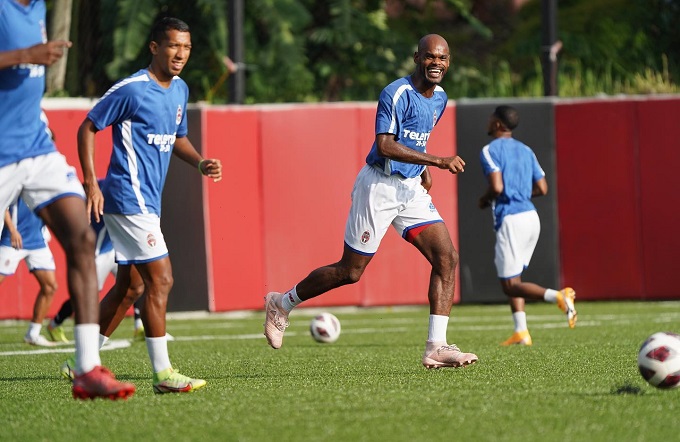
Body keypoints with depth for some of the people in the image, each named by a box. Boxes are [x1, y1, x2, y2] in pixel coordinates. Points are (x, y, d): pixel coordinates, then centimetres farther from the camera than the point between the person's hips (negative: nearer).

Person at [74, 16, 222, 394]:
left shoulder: (180, 90, 12)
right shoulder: (132, 90, -13)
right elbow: (87, 128, -8)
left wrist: (200, 163, 6)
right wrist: (91, 184, -14)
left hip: (146, 202, 9)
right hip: (129, 198, -9)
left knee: (128, 285, 13)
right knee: (160, 279, -13)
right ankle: (163, 374, -11)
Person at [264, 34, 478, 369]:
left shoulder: (439, 98, 10)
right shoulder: (397, 93, -17)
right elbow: (385, 144, -28)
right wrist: (438, 161, -30)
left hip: (412, 189, 7)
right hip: (379, 187, -7)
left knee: (447, 258, -10)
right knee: (350, 272, 0)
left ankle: (436, 347, -12)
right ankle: (281, 304, 23)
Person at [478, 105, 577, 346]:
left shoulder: (490, 150, -7)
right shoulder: (525, 150, 15)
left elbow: (497, 187, -19)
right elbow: (542, 188, 13)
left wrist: (484, 200, 1)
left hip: (510, 219, -8)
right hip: (531, 216, 8)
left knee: (510, 285, -6)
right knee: (513, 279, 18)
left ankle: (557, 296, -29)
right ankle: (521, 332, 7)